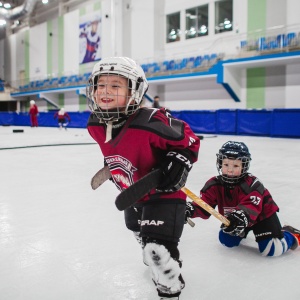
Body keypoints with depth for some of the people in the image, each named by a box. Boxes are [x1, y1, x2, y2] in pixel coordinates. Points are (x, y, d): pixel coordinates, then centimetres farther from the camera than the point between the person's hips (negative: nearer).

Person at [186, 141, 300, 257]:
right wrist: (192, 209, -49)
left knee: (272, 249, -13)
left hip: (262, 215, -5)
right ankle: (242, 232, 38)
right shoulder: (215, 185, -20)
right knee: (226, 240, 6)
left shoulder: (252, 184, -35)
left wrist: (241, 216, -71)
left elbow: (252, 207, -49)